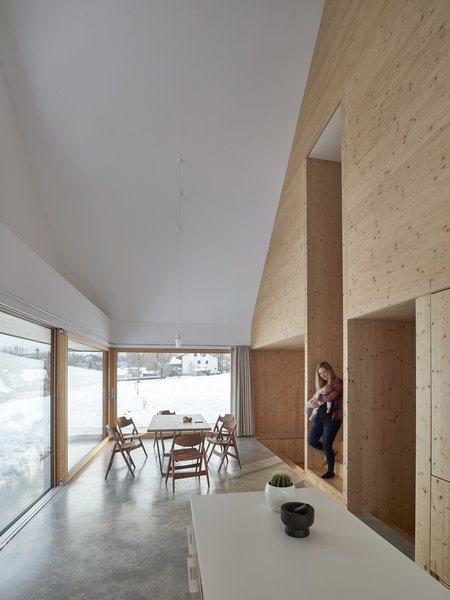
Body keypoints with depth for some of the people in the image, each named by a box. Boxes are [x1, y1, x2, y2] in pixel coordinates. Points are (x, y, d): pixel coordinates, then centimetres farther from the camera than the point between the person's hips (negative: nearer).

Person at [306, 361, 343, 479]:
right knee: (312, 440, 3)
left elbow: (333, 395, -21)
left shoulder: (338, 382, -6)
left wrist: (318, 400, -13)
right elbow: (317, 398, 14)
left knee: (326, 444, -2)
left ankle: (330, 471, 18)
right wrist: (312, 402, -9)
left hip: (332, 418, -7)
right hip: (319, 416, 7)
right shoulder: (322, 384, 16)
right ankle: (330, 453, 30)